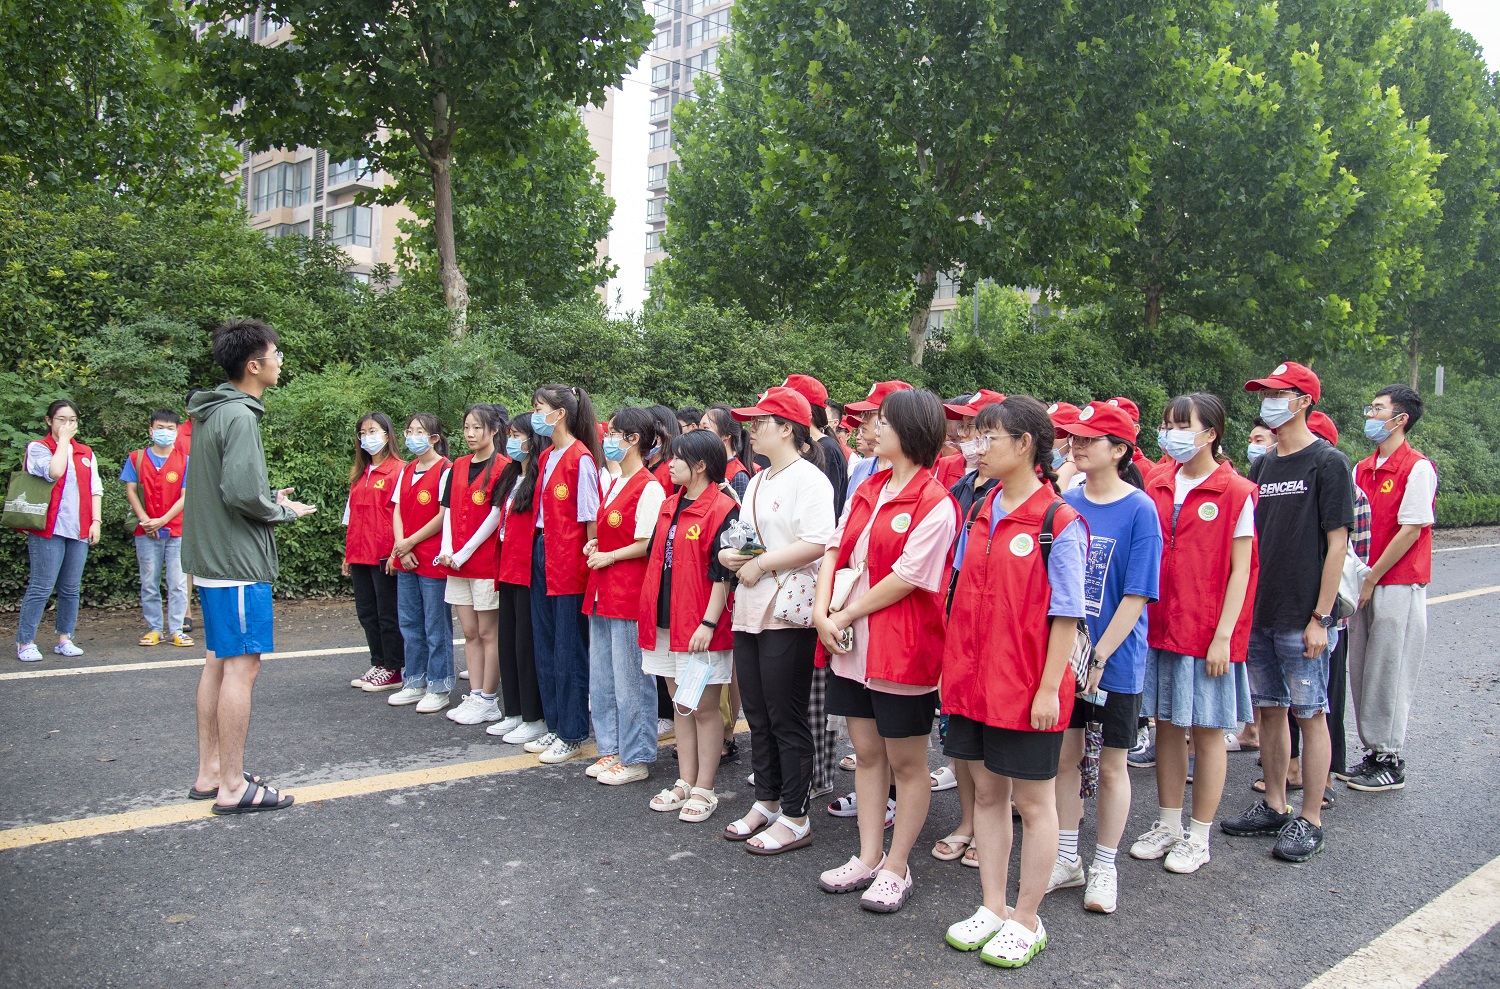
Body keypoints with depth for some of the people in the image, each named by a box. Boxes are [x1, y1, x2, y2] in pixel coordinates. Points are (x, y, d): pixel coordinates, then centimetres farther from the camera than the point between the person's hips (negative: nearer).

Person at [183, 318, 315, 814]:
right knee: (243, 665, -5)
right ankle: (233, 787, 0)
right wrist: (286, 511, -8)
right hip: (239, 563, -10)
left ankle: (210, 771, 24)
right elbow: (242, 492, -24)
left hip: (211, 559, 10)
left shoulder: (211, 413, 14)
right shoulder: (239, 415, -16)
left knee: (219, 662, 15)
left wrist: (269, 498, 10)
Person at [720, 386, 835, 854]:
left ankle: (795, 819, 10)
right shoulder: (758, 481, 18)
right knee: (758, 716, 15)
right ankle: (766, 804, 28)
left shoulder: (808, 478, -10)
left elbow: (818, 543, -22)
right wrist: (729, 554, 3)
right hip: (750, 610, 9)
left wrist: (760, 564, -16)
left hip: (788, 611, -9)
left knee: (786, 718, -1)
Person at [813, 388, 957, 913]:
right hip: (851, 644, 8)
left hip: (903, 648, -7)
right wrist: (822, 610, -7)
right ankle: (868, 859, 29)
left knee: (906, 762, 8)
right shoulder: (866, 490, 10)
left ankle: (896, 867, 22)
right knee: (867, 753, 16)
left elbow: (907, 578, -18)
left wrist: (846, 616, -12)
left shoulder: (935, 504, -14)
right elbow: (836, 550, 7)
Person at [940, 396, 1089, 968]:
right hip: (974, 679, 7)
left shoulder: (1059, 523, -12)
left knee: (1033, 801, 8)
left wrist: (1049, 688, -14)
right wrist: (953, 666, 10)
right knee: (987, 791, 15)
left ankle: (1026, 922, 21)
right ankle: (993, 908, 30)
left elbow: (1065, 616, -12)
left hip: (1027, 686, -6)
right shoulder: (979, 515, 8)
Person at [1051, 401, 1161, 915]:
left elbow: (1136, 595, -13)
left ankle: (1104, 867, 24)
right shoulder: (1065, 503, 2)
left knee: (1111, 765, 9)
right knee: (1064, 755, 12)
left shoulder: (1140, 509, -11)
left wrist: (1099, 656, -18)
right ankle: (1066, 859, 27)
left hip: (1115, 659, -4)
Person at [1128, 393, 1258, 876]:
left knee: (1207, 730, 6)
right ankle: (1168, 826, 26)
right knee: (1167, 724, 12)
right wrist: (1140, 615, 3)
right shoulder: (1157, 487, 6)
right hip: (1160, 624, 5)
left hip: (1208, 632, -5)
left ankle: (1199, 837, 18)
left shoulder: (1236, 493, -8)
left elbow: (1240, 571, -8)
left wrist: (1223, 636, -13)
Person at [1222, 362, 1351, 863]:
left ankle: (1310, 819, 11)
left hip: (1302, 617, -6)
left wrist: (1321, 617, -15)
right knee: (1269, 710, 12)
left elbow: (1337, 543, -11)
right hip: (1259, 614, 7)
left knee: (1309, 714, 2)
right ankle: (1273, 807, 24)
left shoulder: (1327, 462, -7)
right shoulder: (1262, 466, 12)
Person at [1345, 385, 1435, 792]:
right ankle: (1372, 752, 21)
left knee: (1388, 673, -1)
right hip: (1364, 586, 7)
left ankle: (1391, 762, 10)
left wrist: (1371, 580, -13)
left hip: (1398, 586, -7)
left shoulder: (1418, 468, -11)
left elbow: (1410, 531, -14)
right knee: (1362, 670, 10)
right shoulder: (1362, 469, 12)